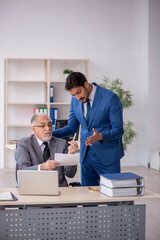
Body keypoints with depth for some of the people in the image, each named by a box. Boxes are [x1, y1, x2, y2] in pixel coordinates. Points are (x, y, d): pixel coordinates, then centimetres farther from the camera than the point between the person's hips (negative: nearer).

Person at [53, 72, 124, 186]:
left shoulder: (110, 98, -15)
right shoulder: (75, 100, 3)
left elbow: (118, 130, -13)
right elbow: (71, 128, 12)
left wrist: (100, 136, -32)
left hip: (107, 155, -5)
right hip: (86, 154, 5)